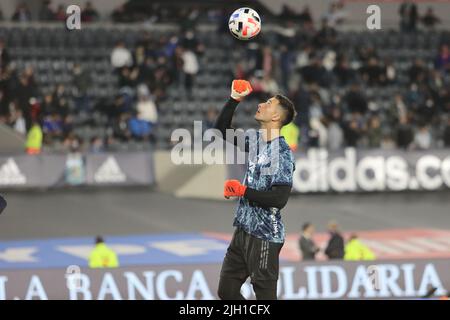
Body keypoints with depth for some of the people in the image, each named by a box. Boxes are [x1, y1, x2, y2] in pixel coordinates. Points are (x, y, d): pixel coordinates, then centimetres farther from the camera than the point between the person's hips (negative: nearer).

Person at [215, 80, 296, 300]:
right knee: (226, 291, 12)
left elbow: (279, 199, -24)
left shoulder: (282, 152, -16)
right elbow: (222, 129, 19)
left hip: (264, 235, -8)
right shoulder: (255, 139, 8)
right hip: (243, 230, 8)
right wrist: (234, 99, 8)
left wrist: (242, 191, -17)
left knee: (264, 295, -4)